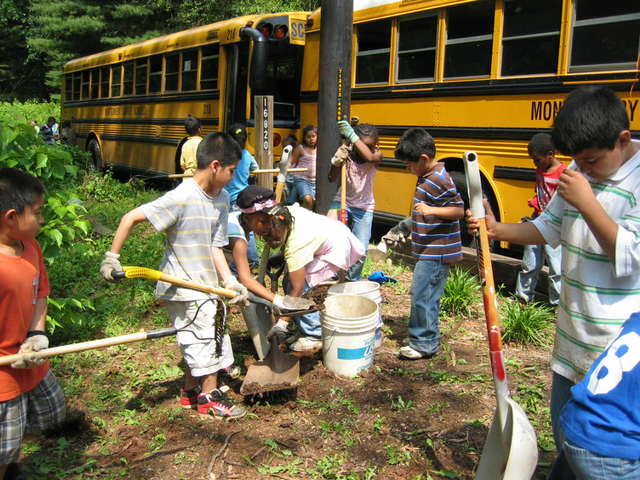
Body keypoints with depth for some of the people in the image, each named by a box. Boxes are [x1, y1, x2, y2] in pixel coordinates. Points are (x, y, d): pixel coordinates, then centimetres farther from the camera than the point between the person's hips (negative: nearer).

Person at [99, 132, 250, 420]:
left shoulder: (222, 198, 1)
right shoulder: (182, 198, -23)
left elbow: (214, 247, 1)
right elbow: (131, 217, -21)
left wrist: (231, 282, -8)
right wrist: (111, 258, -20)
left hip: (205, 284, 8)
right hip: (182, 286, -8)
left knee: (198, 341, 19)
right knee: (208, 337, 0)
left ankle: (191, 391, 37)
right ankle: (210, 398, 18)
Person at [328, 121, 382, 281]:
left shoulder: (377, 155, -13)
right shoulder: (347, 154, -11)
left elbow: (370, 157, -39)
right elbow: (332, 178, -18)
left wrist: (352, 135, -47)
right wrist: (336, 161, -38)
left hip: (364, 208, 0)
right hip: (342, 201, 0)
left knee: (360, 249, -3)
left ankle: (353, 279, 24)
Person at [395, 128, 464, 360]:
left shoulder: (438, 181, -20)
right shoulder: (428, 177, 11)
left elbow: (459, 210, -23)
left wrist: (430, 210, -34)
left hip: (435, 252, -10)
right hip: (429, 251, 10)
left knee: (422, 295, -5)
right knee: (425, 295, 17)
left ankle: (425, 344, 5)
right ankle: (422, 335, 28)